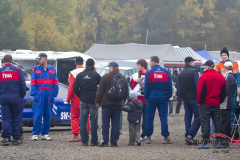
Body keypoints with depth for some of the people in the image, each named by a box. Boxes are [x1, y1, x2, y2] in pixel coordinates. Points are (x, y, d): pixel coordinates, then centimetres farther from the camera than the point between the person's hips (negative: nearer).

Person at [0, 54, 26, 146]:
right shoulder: (17, 70, 0)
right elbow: (22, 84, -2)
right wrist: (22, 96, 8)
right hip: (16, 97, -1)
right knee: (16, 118, 5)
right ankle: (16, 138, 3)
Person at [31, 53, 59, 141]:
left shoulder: (52, 69, 11)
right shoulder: (35, 69, 7)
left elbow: (55, 83, 9)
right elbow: (33, 83, 3)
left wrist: (54, 93, -2)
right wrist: (34, 93, -9)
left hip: (49, 95, 2)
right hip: (39, 94, -2)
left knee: (48, 115, 6)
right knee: (37, 115, -8)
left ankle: (45, 134, 14)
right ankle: (35, 134, -4)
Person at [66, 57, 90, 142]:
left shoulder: (73, 73, -9)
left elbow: (71, 87, -10)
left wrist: (68, 99, -2)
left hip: (76, 97, -4)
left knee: (74, 117, 2)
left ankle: (76, 136, -3)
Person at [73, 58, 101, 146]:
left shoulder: (80, 75, 2)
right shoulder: (96, 75, -6)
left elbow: (75, 87, 0)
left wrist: (80, 96, 10)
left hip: (83, 101, 2)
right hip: (93, 101, -2)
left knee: (83, 121, 7)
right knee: (93, 121, 3)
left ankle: (84, 141, 4)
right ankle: (94, 141, 3)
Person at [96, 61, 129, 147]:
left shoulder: (105, 77, -5)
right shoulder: (123, 78, 11)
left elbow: (100, 91, -5)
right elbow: (126, 93, 15)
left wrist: (97, 101, 4)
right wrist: (123, 101, 25)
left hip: (107, 104, -4)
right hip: (118, 104, 4)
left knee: (105, 123, 0)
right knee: (116, 123, 4)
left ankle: (105, 141, -3)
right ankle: (114, 142, 3)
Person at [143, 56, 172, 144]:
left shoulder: (149, 73, -5)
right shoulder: (166, 72, 3)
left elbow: (146, 87, -4)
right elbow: (169, 87, 3)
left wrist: (146, 97, 7)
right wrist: (168, 97, 10)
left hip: (152, 97, -1)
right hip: (163, 97, 2)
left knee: (149, 118, 5)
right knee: (163, 117, 2)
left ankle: (148, 137, 6)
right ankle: (165, 137, -4)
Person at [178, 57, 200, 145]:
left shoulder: (180, 74, 13)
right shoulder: (193, 72, -8)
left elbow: (179, 88, 15)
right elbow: (197, 85, -14)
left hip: (185, 99, 7)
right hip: (194, 98, -7)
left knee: (187, 118, 10)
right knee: (198, 117, -5)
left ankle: (187, 136, 7)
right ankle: (190, 135, -18)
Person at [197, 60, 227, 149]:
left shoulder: (204, 77, -13)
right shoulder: (221, 77, 3)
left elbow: (200, 91, -13)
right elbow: (224, 92, 7)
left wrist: (199, 101, -1)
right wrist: (220, 101, 15)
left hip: (205, 104, -5)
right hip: (216, 104, 5)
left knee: (205, 123, 0)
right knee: (217, 122, 11)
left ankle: (205, 142, -2)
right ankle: (219, 141, 11)